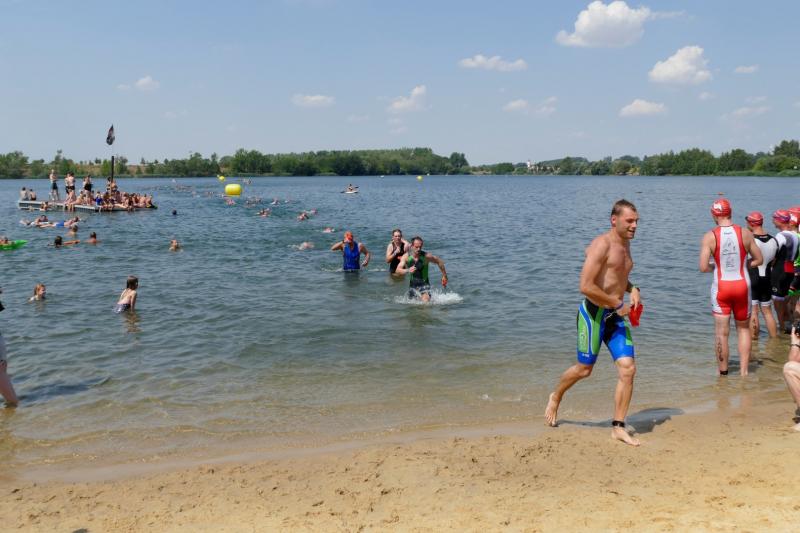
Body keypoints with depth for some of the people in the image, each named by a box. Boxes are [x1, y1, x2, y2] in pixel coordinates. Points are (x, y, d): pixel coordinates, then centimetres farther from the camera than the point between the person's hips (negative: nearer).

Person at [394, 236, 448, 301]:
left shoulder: (426, 256, -18)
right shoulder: (406, 256, -13)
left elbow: (440, 262, -2)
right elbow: (398, 270, -21)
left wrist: (444, 276, 5)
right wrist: (407, 270, -41)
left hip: (424, 284, -3)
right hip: (413, 284, 3)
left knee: (425, 302, -26)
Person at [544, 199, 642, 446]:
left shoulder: (625, 244, 12)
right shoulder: (602, 244, -16)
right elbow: (586, 286, -24)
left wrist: (633, 289, 9)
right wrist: (619, 304, -16)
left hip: (615, 316, 7)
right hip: (594, 313, -7)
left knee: (628, 368, -3)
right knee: (584, 369, 6)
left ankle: (618, 427, 7)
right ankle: (555, 398, 36)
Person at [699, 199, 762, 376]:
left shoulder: (710, 236, -10)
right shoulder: (745, 233, -4)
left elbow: (703, 267, -14)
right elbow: (758, 260, 4)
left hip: (721, 287, -2)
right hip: (742, 285, 2)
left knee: (722, 333, 6)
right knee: (743, 329, 18)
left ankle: (723, 373, 14)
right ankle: (744, 371, 17)